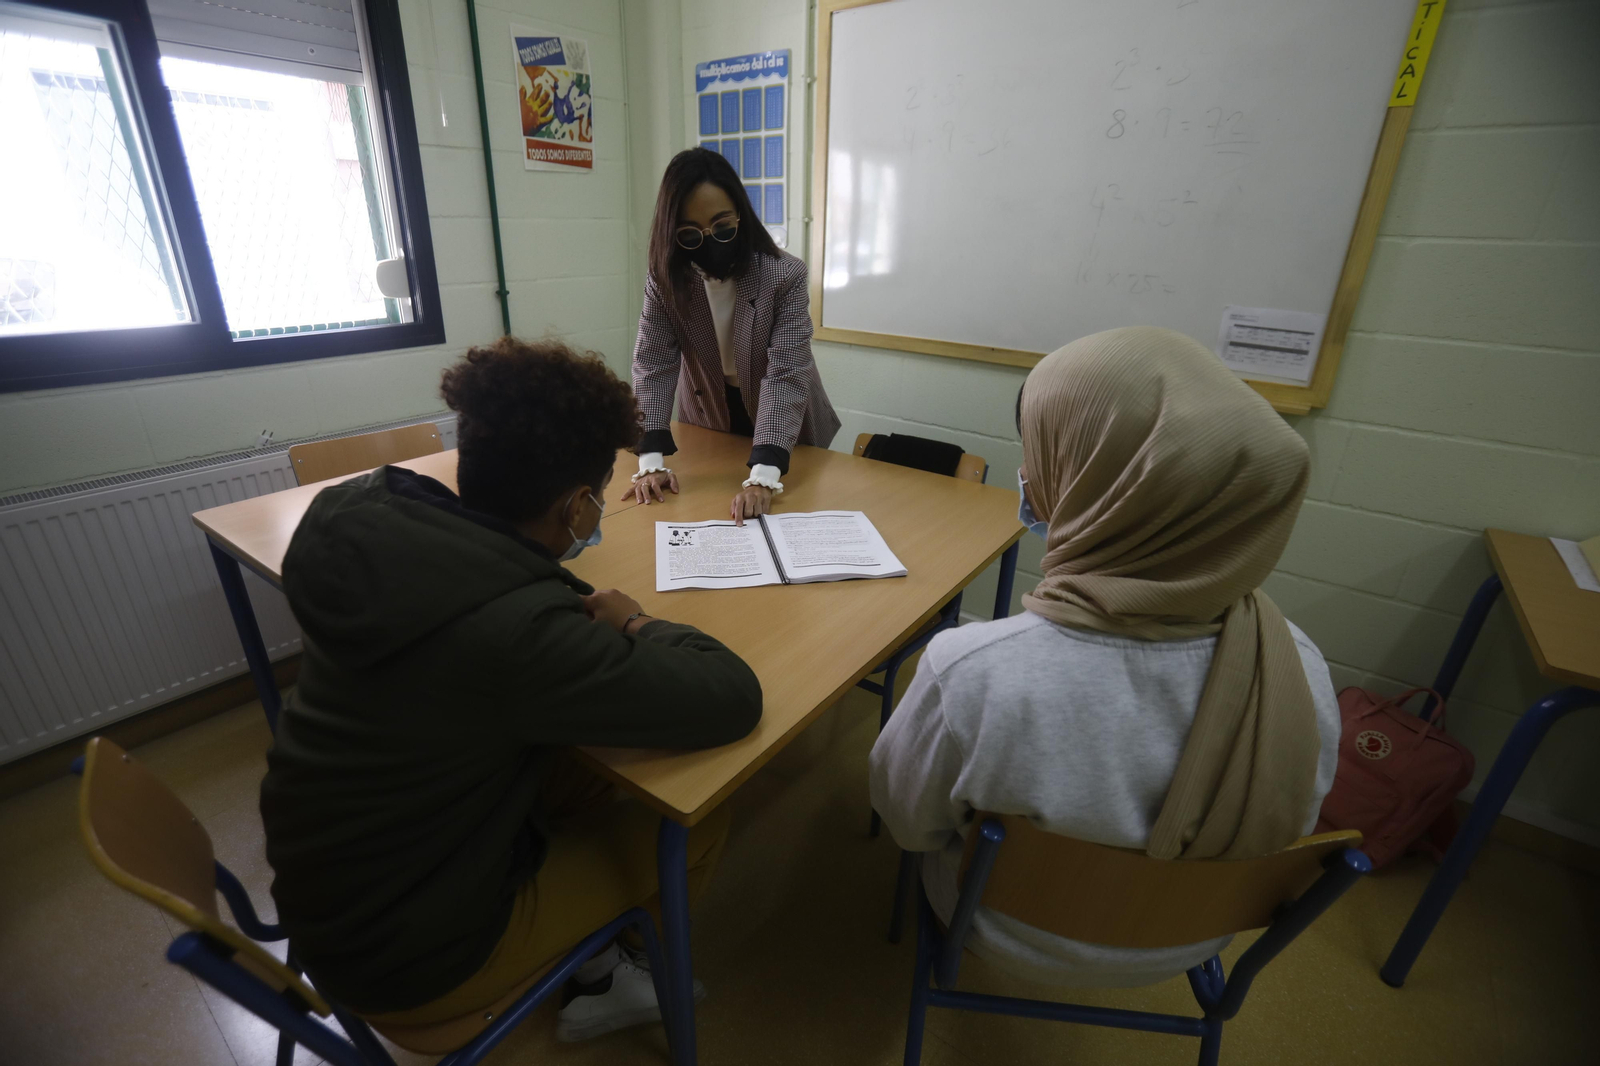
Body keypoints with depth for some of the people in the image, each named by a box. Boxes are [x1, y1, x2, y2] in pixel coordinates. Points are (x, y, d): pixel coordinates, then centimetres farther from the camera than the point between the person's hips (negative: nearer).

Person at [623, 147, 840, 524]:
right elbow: (652, 365, -19)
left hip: (785, 432, -2)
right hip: (708, 422, 3)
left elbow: (786, 375, -32)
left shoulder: (785, 276, -25)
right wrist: (651, 461, -33)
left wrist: (762, 476, -44)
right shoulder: (665, 281, -15)